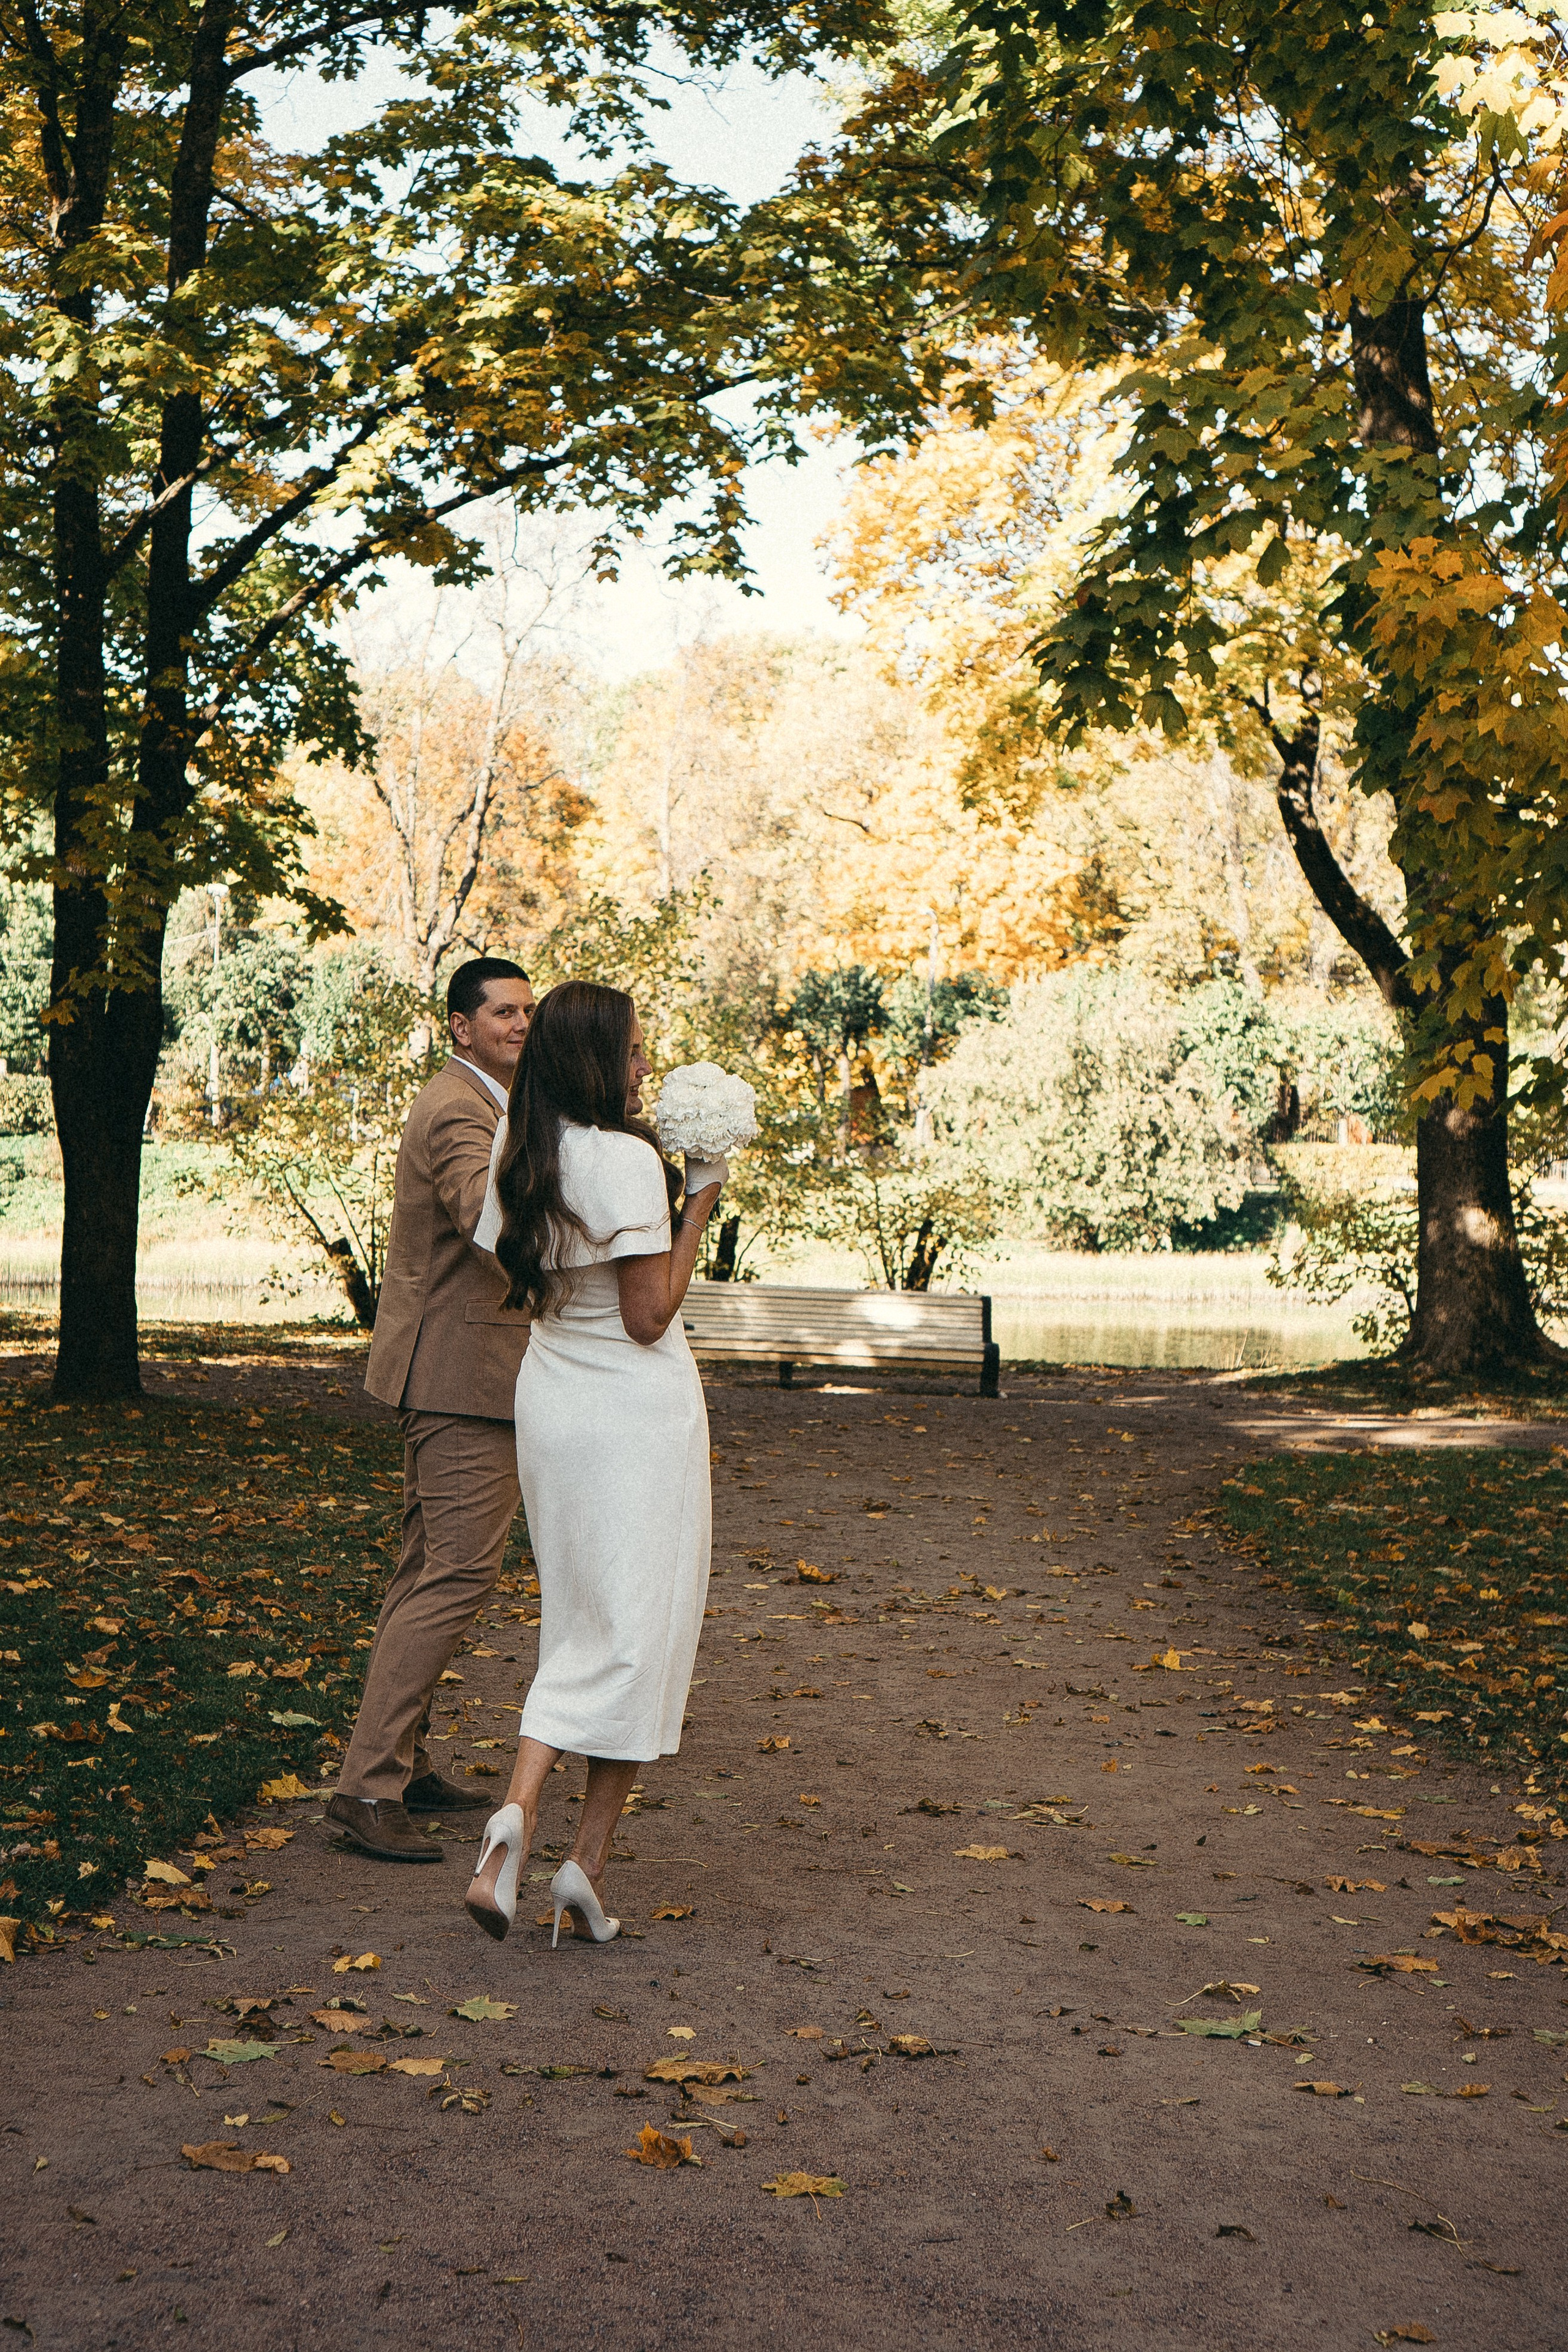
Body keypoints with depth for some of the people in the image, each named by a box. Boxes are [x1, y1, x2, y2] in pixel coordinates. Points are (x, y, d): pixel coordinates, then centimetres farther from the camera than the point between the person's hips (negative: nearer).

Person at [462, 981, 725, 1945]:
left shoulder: (522, 1159, 4)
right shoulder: (627, 1160, -18)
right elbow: (648, 1317, -17)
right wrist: (696, 1212, -9)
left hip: (550, 1398, 7)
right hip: (635, 1410, -7)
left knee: (581, 1630, 15)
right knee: (638, 1631, 3)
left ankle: (521, 1810, -3)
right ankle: (592, 1861, 4)